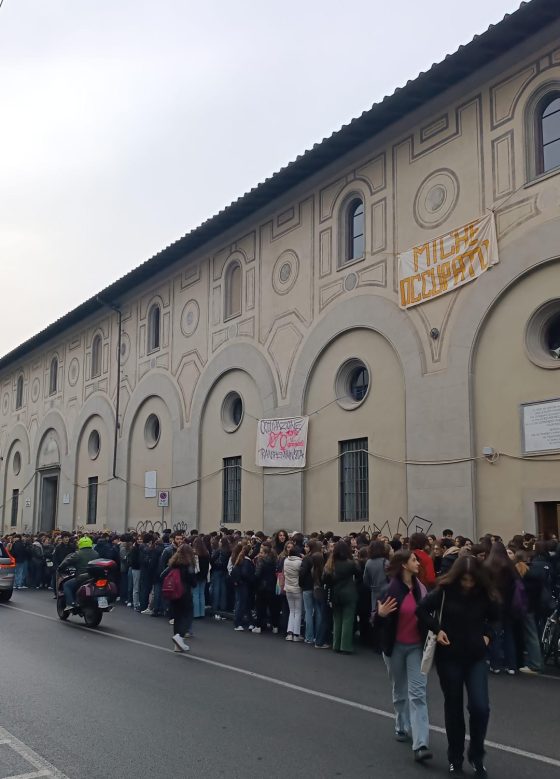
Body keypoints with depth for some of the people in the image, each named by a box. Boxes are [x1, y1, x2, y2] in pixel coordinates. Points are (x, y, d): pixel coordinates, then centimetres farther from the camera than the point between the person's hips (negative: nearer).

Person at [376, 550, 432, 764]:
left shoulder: (420, 588, 0)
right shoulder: (391, 589, -13)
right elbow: (383, 621, -10)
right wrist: (381, 614, -30)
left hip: (417, 646, 2)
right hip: (395, 646, -2)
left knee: (417, 693, -7)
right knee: (400, 691, 15)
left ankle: (420, 744, -10)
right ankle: (402, 727, 36)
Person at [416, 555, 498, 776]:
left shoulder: (484, 594, -7)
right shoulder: (445, 590, -13)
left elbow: (494, 618, 14)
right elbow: (422, 610, -3)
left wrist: (487, 634, 1)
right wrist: (437, 629, -13)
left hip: (476, 658, 1)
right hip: (449, 657, -1)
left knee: (480, 707, -10)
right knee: (453, 708, 9)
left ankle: (476, 755, 14)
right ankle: (455, 757, 27)